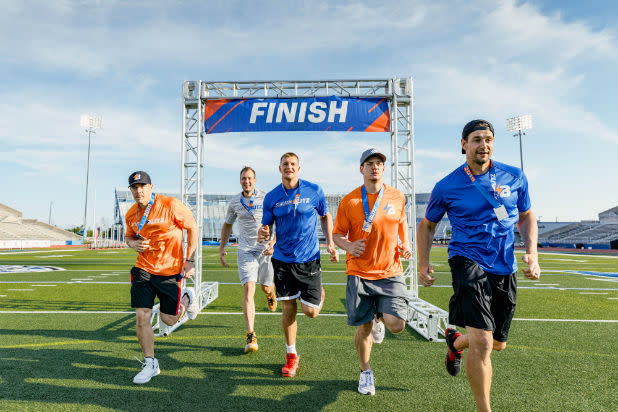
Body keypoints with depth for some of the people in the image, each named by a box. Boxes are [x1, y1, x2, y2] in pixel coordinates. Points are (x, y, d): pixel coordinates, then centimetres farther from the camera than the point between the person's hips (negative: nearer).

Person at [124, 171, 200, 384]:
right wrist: (134, 244, -6)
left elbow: (192, 227, -6)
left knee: (169, 319, 6)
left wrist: (189, 260, -9)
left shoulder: (170, 205, -15)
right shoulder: (131, 214, 1)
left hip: (170, 270, -4)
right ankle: (150, 364, 14)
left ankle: (187, 299, 39)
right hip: (143, 269, 4)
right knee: (141, 317, -4)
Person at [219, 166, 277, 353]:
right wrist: (221, 248, 17)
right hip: (245, 250, 1)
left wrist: (273, 243, -15)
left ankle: (271, 294, 54)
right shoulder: (235, 202, 5)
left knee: (266, 286, 13)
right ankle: (251, 336, -12)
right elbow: (227, 225, 20)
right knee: (248, 288, -14)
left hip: (266, 249, -1)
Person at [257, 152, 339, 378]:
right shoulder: (271, 197, 0)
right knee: (288, 309, 6)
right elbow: (266, 226, 5)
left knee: (310, 311, -1)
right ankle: (291, 355, 27)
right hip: (282, 260, 1)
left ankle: (318, 295, 36)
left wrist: (330, 244, 3)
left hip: (309, 259, -1)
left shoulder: (314, 191, -2)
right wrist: (262, 235, -19)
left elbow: (325, 216, 11)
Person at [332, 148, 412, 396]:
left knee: (396, 325, -11)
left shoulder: (397, 197, 5)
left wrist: (405, 244, 6)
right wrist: (349, 246, -16)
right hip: (359, 273, -1)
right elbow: (337, 234, 4)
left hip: (390, 272, 2)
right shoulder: (349, 201, -3)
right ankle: (365, 373, 31)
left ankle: (379, 318, 27)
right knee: (363, 328, 5)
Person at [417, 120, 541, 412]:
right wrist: (423, 263, -1)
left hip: (505, 268, 4)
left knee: (497, 344, 16)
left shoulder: (514, 177, 3)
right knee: (482, 341, -19)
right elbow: (427, 225, 8)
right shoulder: (447, 187, -4)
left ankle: (455, 341, 49)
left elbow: (526, 217, 15)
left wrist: (532, 253, -1)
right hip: (467, 260, -4)